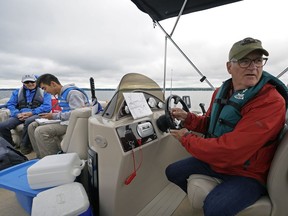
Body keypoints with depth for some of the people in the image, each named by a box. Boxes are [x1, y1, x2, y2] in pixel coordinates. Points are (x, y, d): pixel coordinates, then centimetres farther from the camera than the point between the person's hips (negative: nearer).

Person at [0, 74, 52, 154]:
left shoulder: (44, 91, 10)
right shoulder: (17, 92, 23)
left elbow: (47, 106, -3)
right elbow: (10, 104, 12)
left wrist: (31, 112, -16)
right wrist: (18, 114, -11)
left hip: (36, 114, -4)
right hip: (20, 115, 4)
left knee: (29, 121, -38)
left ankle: (24, 146, -18)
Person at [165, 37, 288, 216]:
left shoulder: (271, 101, -26)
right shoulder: (221, 91, -2)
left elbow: (231, 149, -31)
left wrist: (186, 139, -20)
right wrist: (187, 118, -8)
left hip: (247, 174, -6)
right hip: (214, 160, 7)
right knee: (173, 172, 11)